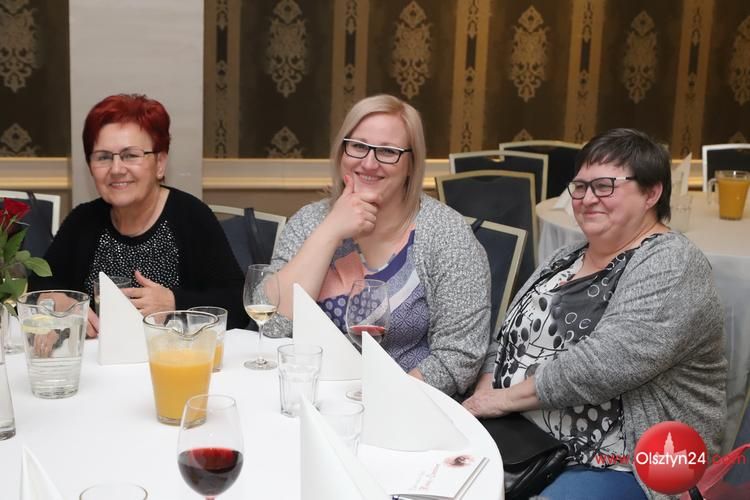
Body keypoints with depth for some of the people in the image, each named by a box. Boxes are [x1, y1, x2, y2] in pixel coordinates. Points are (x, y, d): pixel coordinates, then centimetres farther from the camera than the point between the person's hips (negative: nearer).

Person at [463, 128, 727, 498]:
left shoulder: (671, 265, -13)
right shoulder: (566, 259, 13)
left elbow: (607, 361, -26)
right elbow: (509, 335, 14)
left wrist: (505, 397, -18)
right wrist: (485, 392, -6)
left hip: (621, 466, -7)